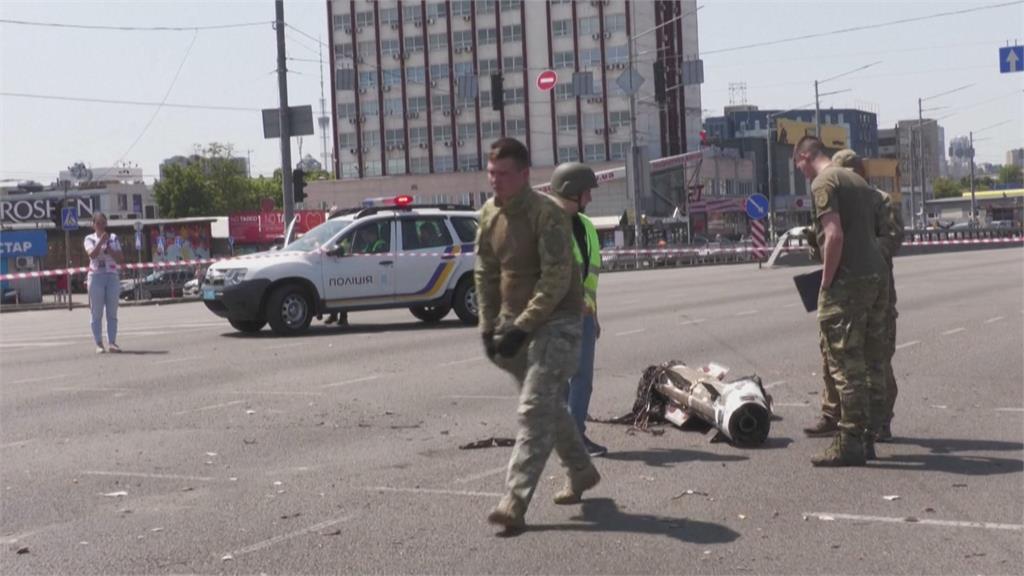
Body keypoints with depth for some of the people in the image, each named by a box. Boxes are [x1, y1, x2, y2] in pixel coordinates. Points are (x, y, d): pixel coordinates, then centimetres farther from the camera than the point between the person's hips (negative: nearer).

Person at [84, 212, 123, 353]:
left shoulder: (113, 238, 12)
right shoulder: (90, 239, 6)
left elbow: (120, 259, 6)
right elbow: (92, 254, -14)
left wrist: (109, 249, -6)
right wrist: (101, 242, -21)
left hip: (112, 277, 2)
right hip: (96, 277, -2)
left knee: (112, 313, -1)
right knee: (97, 314, -2)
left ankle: (112, 343, -2)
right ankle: (99, 344, -2)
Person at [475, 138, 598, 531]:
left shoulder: (547, 214, -17)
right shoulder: (488, 215, 5)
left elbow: (557, 278, -21)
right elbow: (485, 274, 12)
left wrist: (523, 326, -23)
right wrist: (489, 327, 4)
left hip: (555, 322, -7)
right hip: (516, 323, 7)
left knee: (535, 410, -13)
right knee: (549, 405, 18)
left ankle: (515, 502, -16)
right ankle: (581, 473, 37)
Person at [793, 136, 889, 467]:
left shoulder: (823, 183, -8)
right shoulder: (856, 180, 19)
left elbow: (834, 235, -19)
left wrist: (826, 282, -12)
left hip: (848, 281, -9)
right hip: (877, 277, 9)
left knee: (846, 364, -5)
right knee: (870, 362, 13)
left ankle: (850, 443, -3)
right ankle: (868, 438, 19)